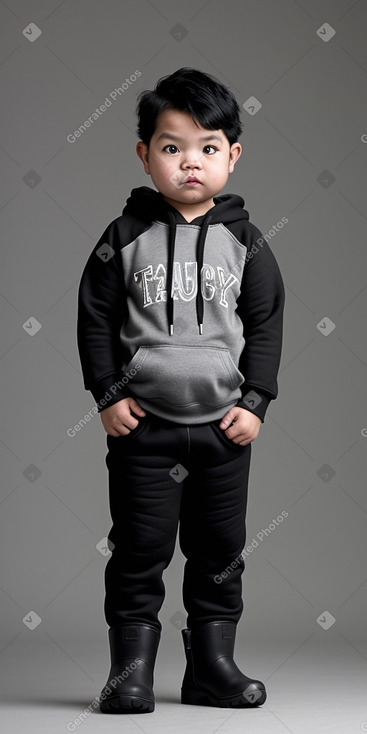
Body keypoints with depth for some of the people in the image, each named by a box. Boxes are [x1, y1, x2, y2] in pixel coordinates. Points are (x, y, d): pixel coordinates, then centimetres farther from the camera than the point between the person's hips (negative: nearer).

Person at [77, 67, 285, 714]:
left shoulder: (243, 240, 2)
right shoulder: (127, 235, -2)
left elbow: (266, 322, 5)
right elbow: (94, 315, 1)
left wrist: (255, 401, -2)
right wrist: (107, 395, -6)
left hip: (224, 424, 2)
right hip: (143, 423, -2)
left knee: (220, 549, 9)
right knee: (140, 547, 2)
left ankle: (212, 665, 21)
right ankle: (131, 667, 11)